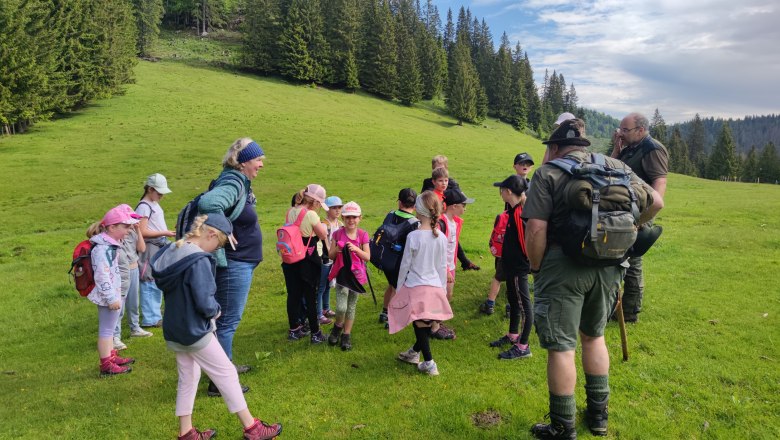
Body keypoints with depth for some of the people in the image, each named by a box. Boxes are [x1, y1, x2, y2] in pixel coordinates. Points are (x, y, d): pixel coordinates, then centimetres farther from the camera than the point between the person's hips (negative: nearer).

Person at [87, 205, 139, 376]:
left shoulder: (110, 244, 8)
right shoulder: (102, 248, -24)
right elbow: (102, 276, -27)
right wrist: (111, 298, -24)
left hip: (113, 293, 10)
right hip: (107, 296, -10)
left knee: (109, 328, 22)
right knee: (106, 329, 1)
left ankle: (112, 356, 37)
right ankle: (106, 366, 11)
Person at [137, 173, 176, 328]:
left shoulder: (154, 204, 15)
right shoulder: (144, 206, -13)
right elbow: (143, 231, -20)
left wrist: (168, 232, 8)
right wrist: (164, 233, -18)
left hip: (160, 248, 10)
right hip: (151, 248, -10)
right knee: (150, 284, -3)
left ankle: (155, 315, 27)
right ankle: (149, 319, 5)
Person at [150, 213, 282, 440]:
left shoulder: (171, 252, 3)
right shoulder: (198, 261, -26)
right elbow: (204, 303, -28)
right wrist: (216, 310, -7)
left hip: (173, 330, 9)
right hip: (195, 332, -8)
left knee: (187, 377, 19)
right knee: (226, 373, 3)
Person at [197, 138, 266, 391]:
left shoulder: (240, 183, 10)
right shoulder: (232, 184, -20)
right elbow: (207, 203, -39)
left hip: (241, 263, 10)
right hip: (233, 264, -10)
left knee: (228, 319, 23)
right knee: (228, 322, -1)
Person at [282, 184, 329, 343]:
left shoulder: (290, 212, 3)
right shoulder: (311, 215, -18)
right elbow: (323, 235, -8)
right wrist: (321, 225, 9)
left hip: (290, 260, 6)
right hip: (308, 261, -6)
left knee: (293, 295, 14)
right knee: (311, 297, 4)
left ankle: (294, 330, 26)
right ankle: (315, 333, 12)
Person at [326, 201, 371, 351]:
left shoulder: (363, 235, -1)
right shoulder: (338, 234, -1)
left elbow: (367, 257, -3)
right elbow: (330, 255, 3)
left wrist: (356, 249, -19)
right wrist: (336, 249, -17)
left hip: (356, 274, 1)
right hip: (342, 273, -1)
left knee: (351, 306, 10)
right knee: (341, 307, -12)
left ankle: (346, 335, 24)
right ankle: (338, 327, 19)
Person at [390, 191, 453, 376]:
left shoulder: (413, 236, -13)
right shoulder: (442, 237, -2)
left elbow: (405, 265, -7)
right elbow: (443, 267, 6)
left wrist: (398, 289, 5)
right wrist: (443, 290, 17)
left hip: (416, 286, -4)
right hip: (435, 287, 5)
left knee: (420, 324, 5)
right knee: (427, 325, 16)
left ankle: (429, 363, 5)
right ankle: (415, 352, 36)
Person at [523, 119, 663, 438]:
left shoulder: (548, 173, -5)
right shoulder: (614, 166, 10)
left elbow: (536, 230, -15)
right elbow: (655, 202, 7)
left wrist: (536, 268, -2)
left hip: (563, 268, -5)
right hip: (608, 266, 6)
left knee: (560, 348, 5)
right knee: (594, 336, 24)